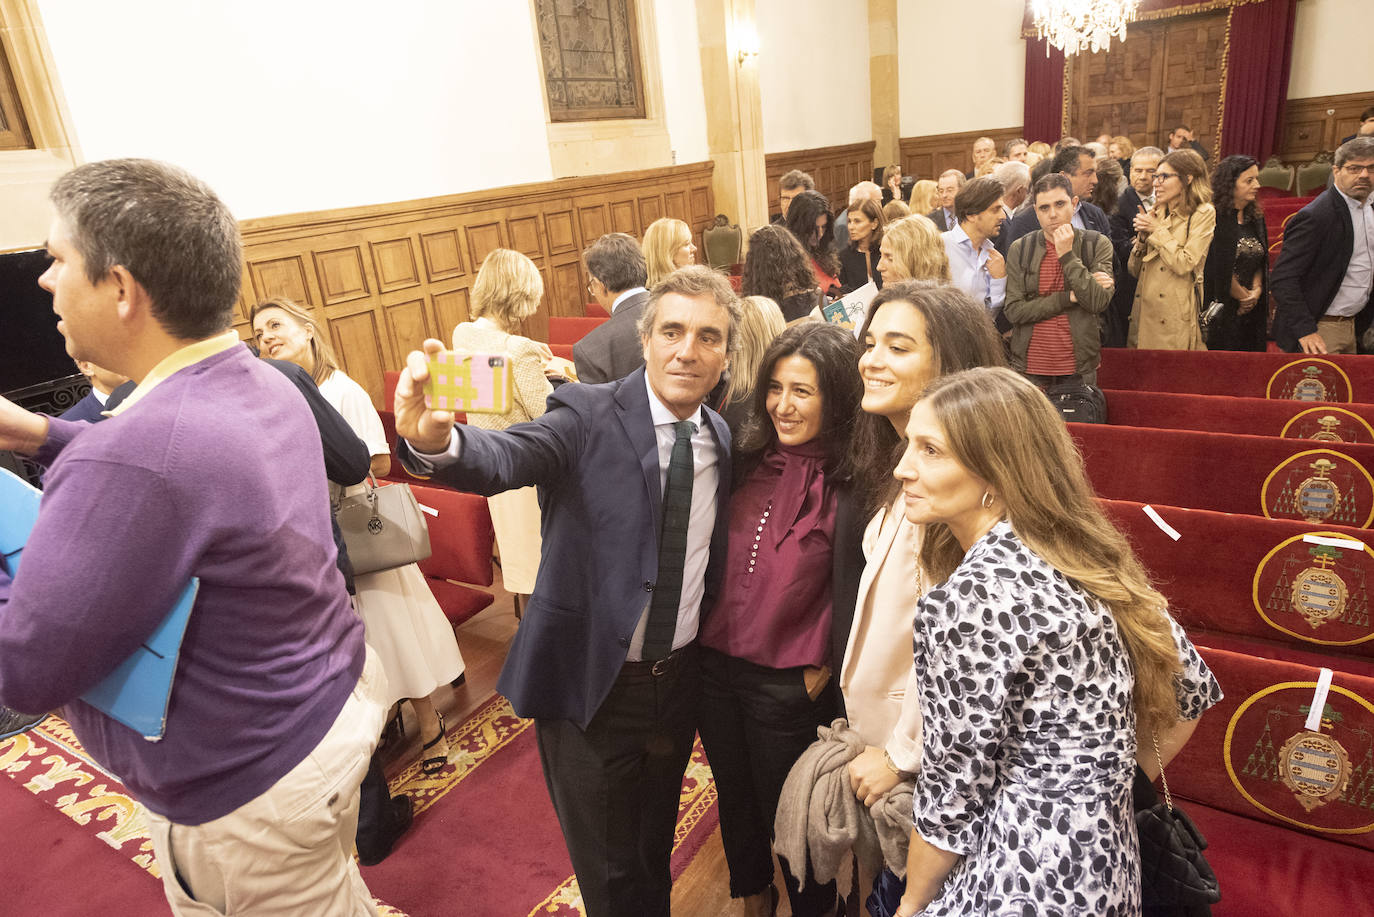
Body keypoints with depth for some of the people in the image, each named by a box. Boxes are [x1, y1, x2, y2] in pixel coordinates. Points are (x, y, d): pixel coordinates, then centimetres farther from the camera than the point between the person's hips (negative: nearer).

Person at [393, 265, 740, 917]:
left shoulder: (723, 440, -1)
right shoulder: (589, 414, -16)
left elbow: (712, 561, 7)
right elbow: (503, 459, -34)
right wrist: (435, 440, -55)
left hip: (679, 681, 5)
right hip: (590, 686, -4)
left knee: (656, 847, 27)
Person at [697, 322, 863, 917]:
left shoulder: (851, 486, -17)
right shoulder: (749, 459, -3)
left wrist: (821, 668, -11)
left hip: (789, 683, -5)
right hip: (715, 661, 5)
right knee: (733, 795, 26)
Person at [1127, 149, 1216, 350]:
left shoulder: (1203, 214, -2)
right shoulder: (1154, 213, 15)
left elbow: (1184, 265, -15)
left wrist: (1157, 230, -6)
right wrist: (1143, 236, -1)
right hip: (1144, 313, 5)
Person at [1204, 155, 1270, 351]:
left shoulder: (1256, 218, 12)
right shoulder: (1215, 219, -12)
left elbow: (1260, 261, 14)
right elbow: (1219, 269, -14)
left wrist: (1256, 290, -4)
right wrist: (1244, 297, -5)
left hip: (1252, 312, 7)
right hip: (1223, 311, -7)